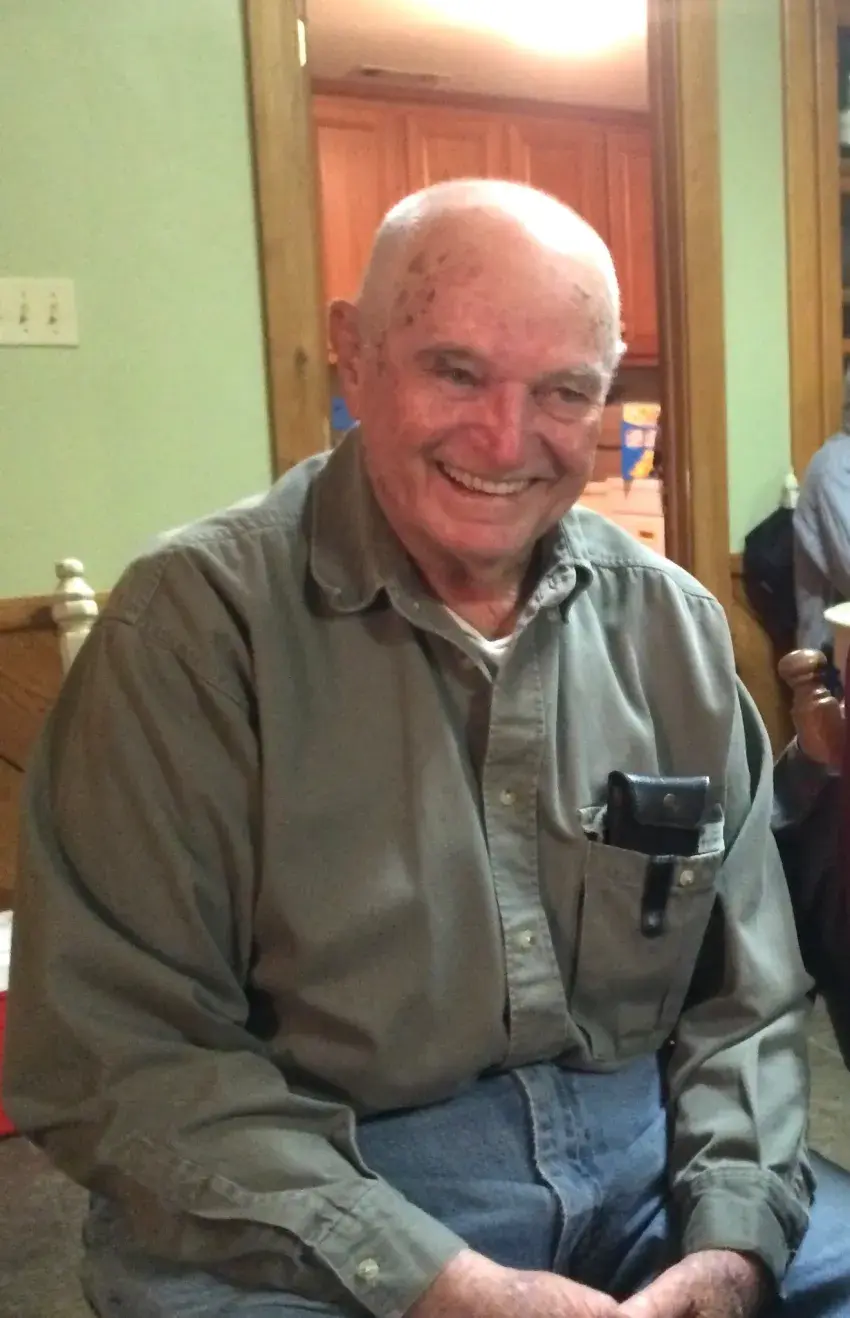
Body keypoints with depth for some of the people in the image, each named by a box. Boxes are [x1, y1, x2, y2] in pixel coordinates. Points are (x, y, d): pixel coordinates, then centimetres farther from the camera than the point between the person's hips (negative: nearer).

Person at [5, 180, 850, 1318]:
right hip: (306, 1207, -3)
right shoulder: (198, 622, -9)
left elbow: (747, 999, 9)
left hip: (646, 1162, 4)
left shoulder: (675, 627, 4)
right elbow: (118, 1051, -12)